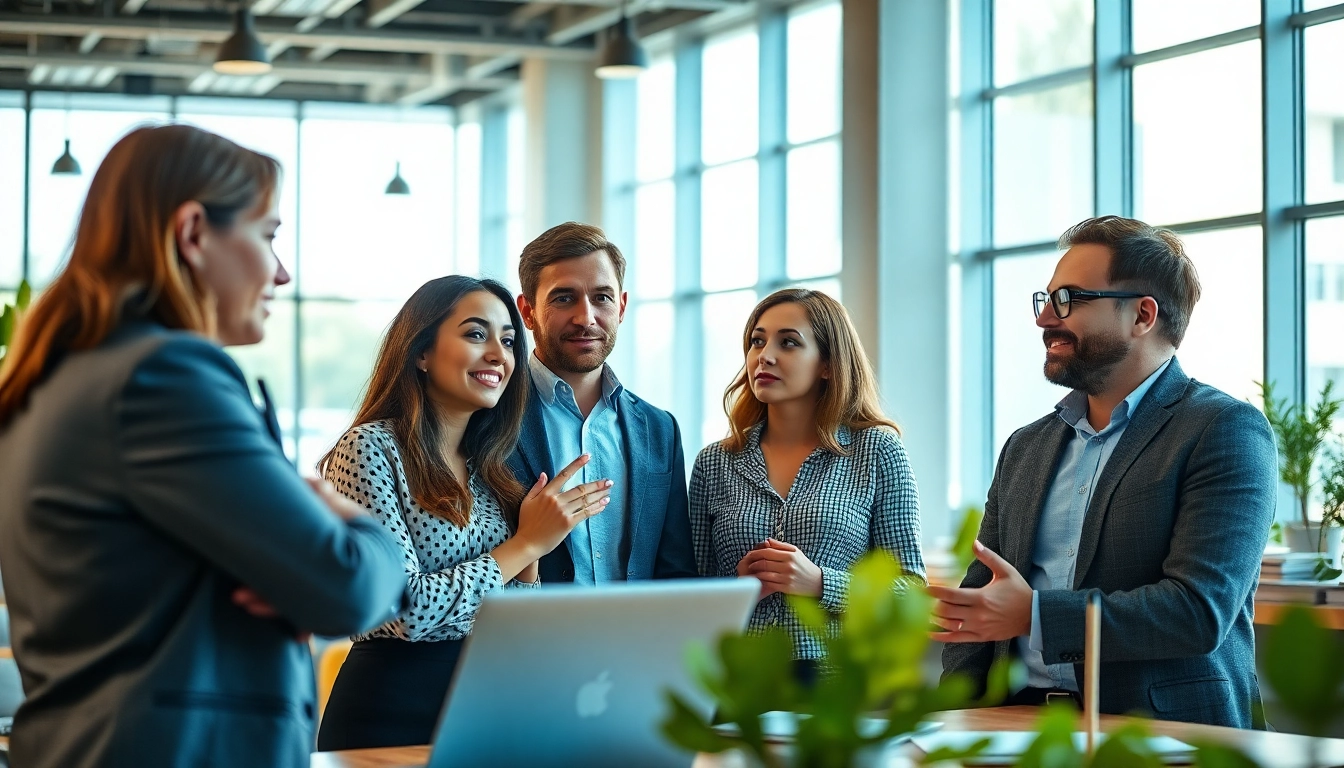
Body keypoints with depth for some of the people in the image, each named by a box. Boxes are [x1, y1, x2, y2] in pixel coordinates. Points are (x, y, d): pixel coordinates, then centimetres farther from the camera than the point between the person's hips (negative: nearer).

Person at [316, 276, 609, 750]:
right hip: (391, 714, -6)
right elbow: (406, 610, -19)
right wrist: (527, 544, -13)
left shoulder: (488, 468, 10)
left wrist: (530, 559, -7)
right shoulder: (369, 449, -10)